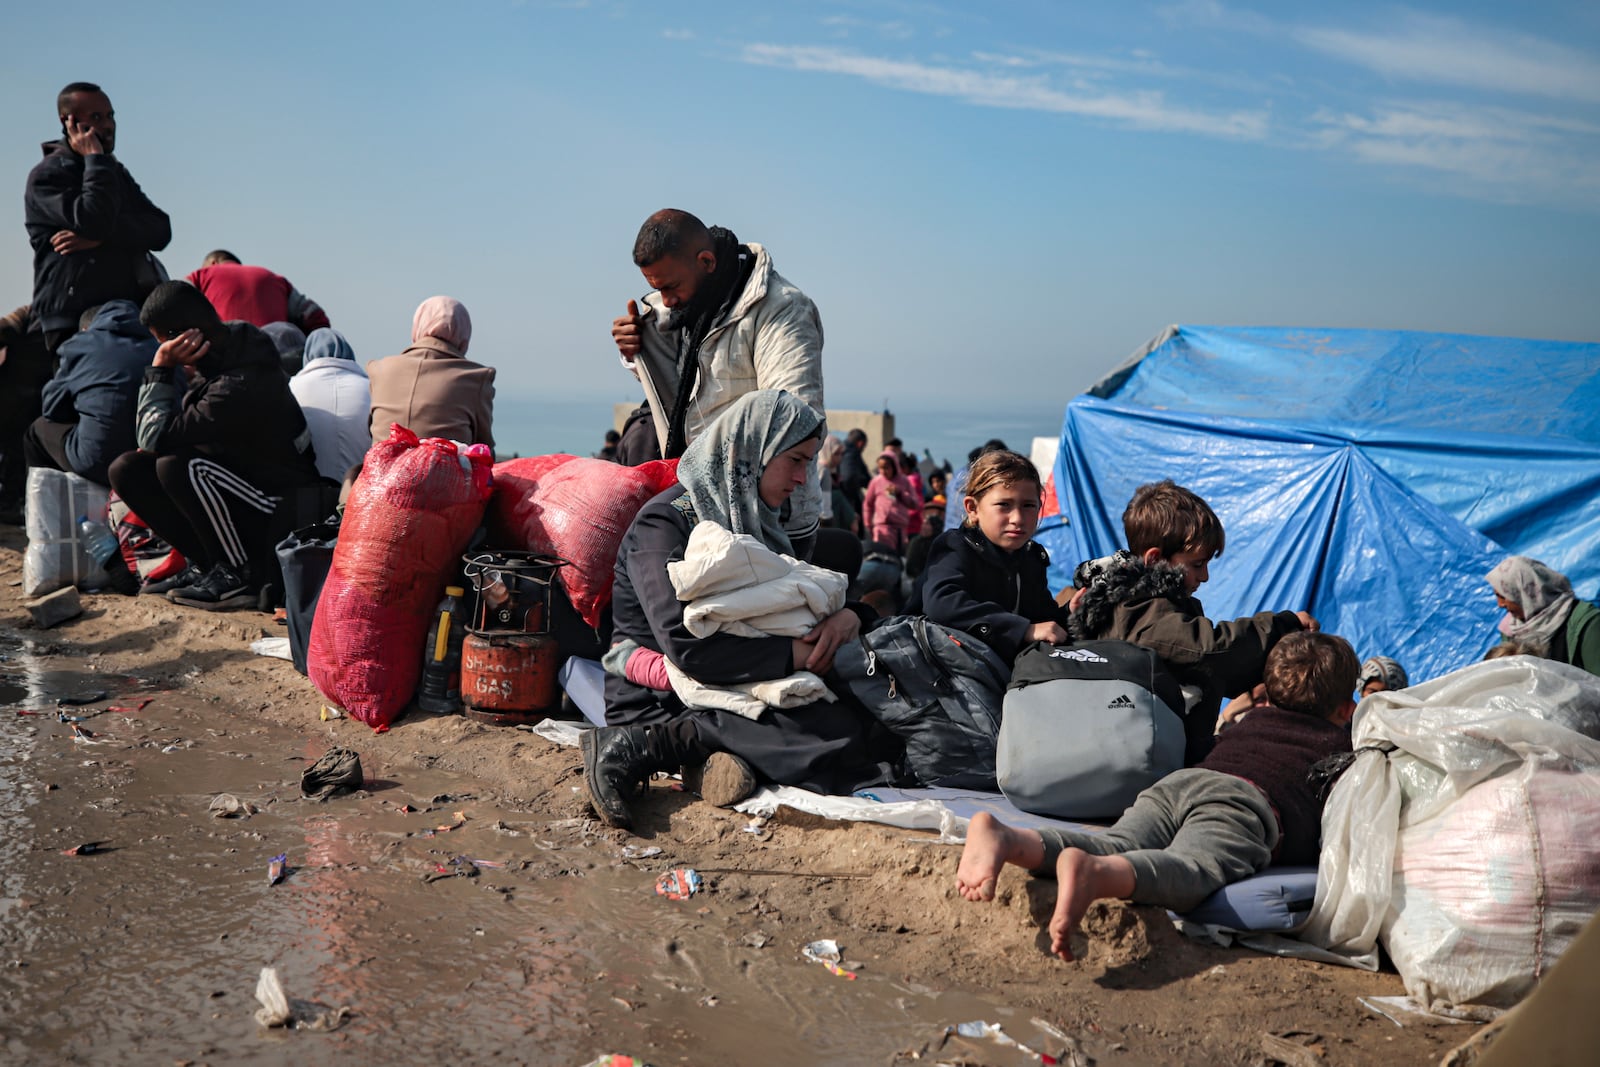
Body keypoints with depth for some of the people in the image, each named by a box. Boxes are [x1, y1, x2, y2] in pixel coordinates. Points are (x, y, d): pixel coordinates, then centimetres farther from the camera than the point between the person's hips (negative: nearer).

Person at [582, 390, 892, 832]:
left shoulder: (752, 520, 17)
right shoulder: (664, 523, -11)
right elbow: (687, 646, -24)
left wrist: (848, 613, -6)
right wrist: (792, 654, -18)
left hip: (739, 688, 7)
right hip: (658, 702, -7)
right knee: (839, 735, -28)